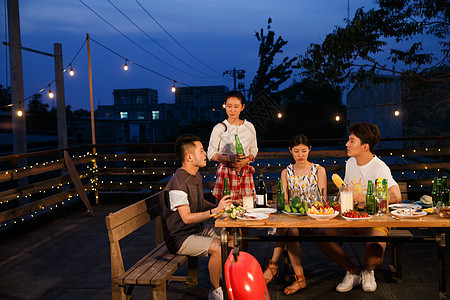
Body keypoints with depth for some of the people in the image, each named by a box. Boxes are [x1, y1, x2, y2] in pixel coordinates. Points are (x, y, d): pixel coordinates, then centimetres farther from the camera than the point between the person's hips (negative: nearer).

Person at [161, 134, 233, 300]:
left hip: (197, 231, 9)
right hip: (179, 238, -9)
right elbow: (187, 218, -24)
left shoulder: (197, 176, 8)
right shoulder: (178, 183, -22)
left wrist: (220, 206, 2)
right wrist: (216, 210, -26)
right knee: (218, 247, -27)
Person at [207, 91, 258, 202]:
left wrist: (246, 160, -5)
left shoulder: (249, 127, 9)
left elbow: (254, 150, 17)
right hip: (226, 172, -3)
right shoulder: (219, 128, -1)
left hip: (245, 172, 3)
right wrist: (230, 158, -16)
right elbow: (211, 154, 0)